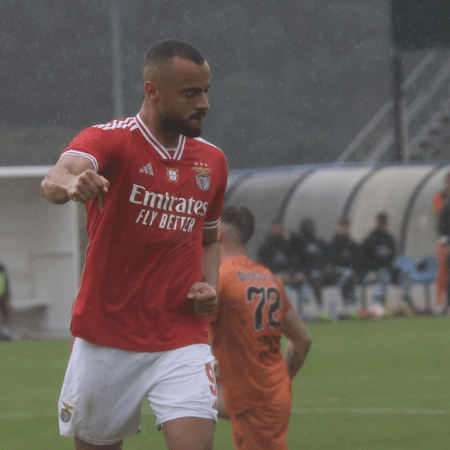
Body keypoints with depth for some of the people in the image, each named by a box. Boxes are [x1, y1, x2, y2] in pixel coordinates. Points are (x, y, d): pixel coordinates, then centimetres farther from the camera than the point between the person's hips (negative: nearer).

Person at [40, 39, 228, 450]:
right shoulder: (109, 140, -9)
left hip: (182, 339, 3)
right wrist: (71, 184, -56)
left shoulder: (212, 161, 8)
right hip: (105, 341, -3)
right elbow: (54, 181, -31)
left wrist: (209, 286, 3)